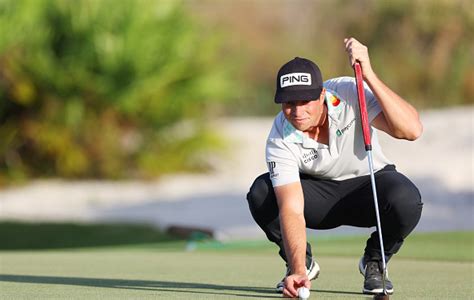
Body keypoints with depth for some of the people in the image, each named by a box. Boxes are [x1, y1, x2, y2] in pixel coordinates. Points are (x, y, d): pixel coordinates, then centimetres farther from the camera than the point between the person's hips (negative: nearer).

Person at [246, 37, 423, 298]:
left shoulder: (349, 92, -27)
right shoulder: (280, 139, -25)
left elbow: (411, 130, -38)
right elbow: (291, 209, -34)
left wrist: (368, 75, -45)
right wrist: (298, 271, -49)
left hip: (370, 183, -1)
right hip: (318, 193, 1)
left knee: (406, 200, -36)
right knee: (261, 194, -29)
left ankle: (374, 262, -2)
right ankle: (304, 264, 0)